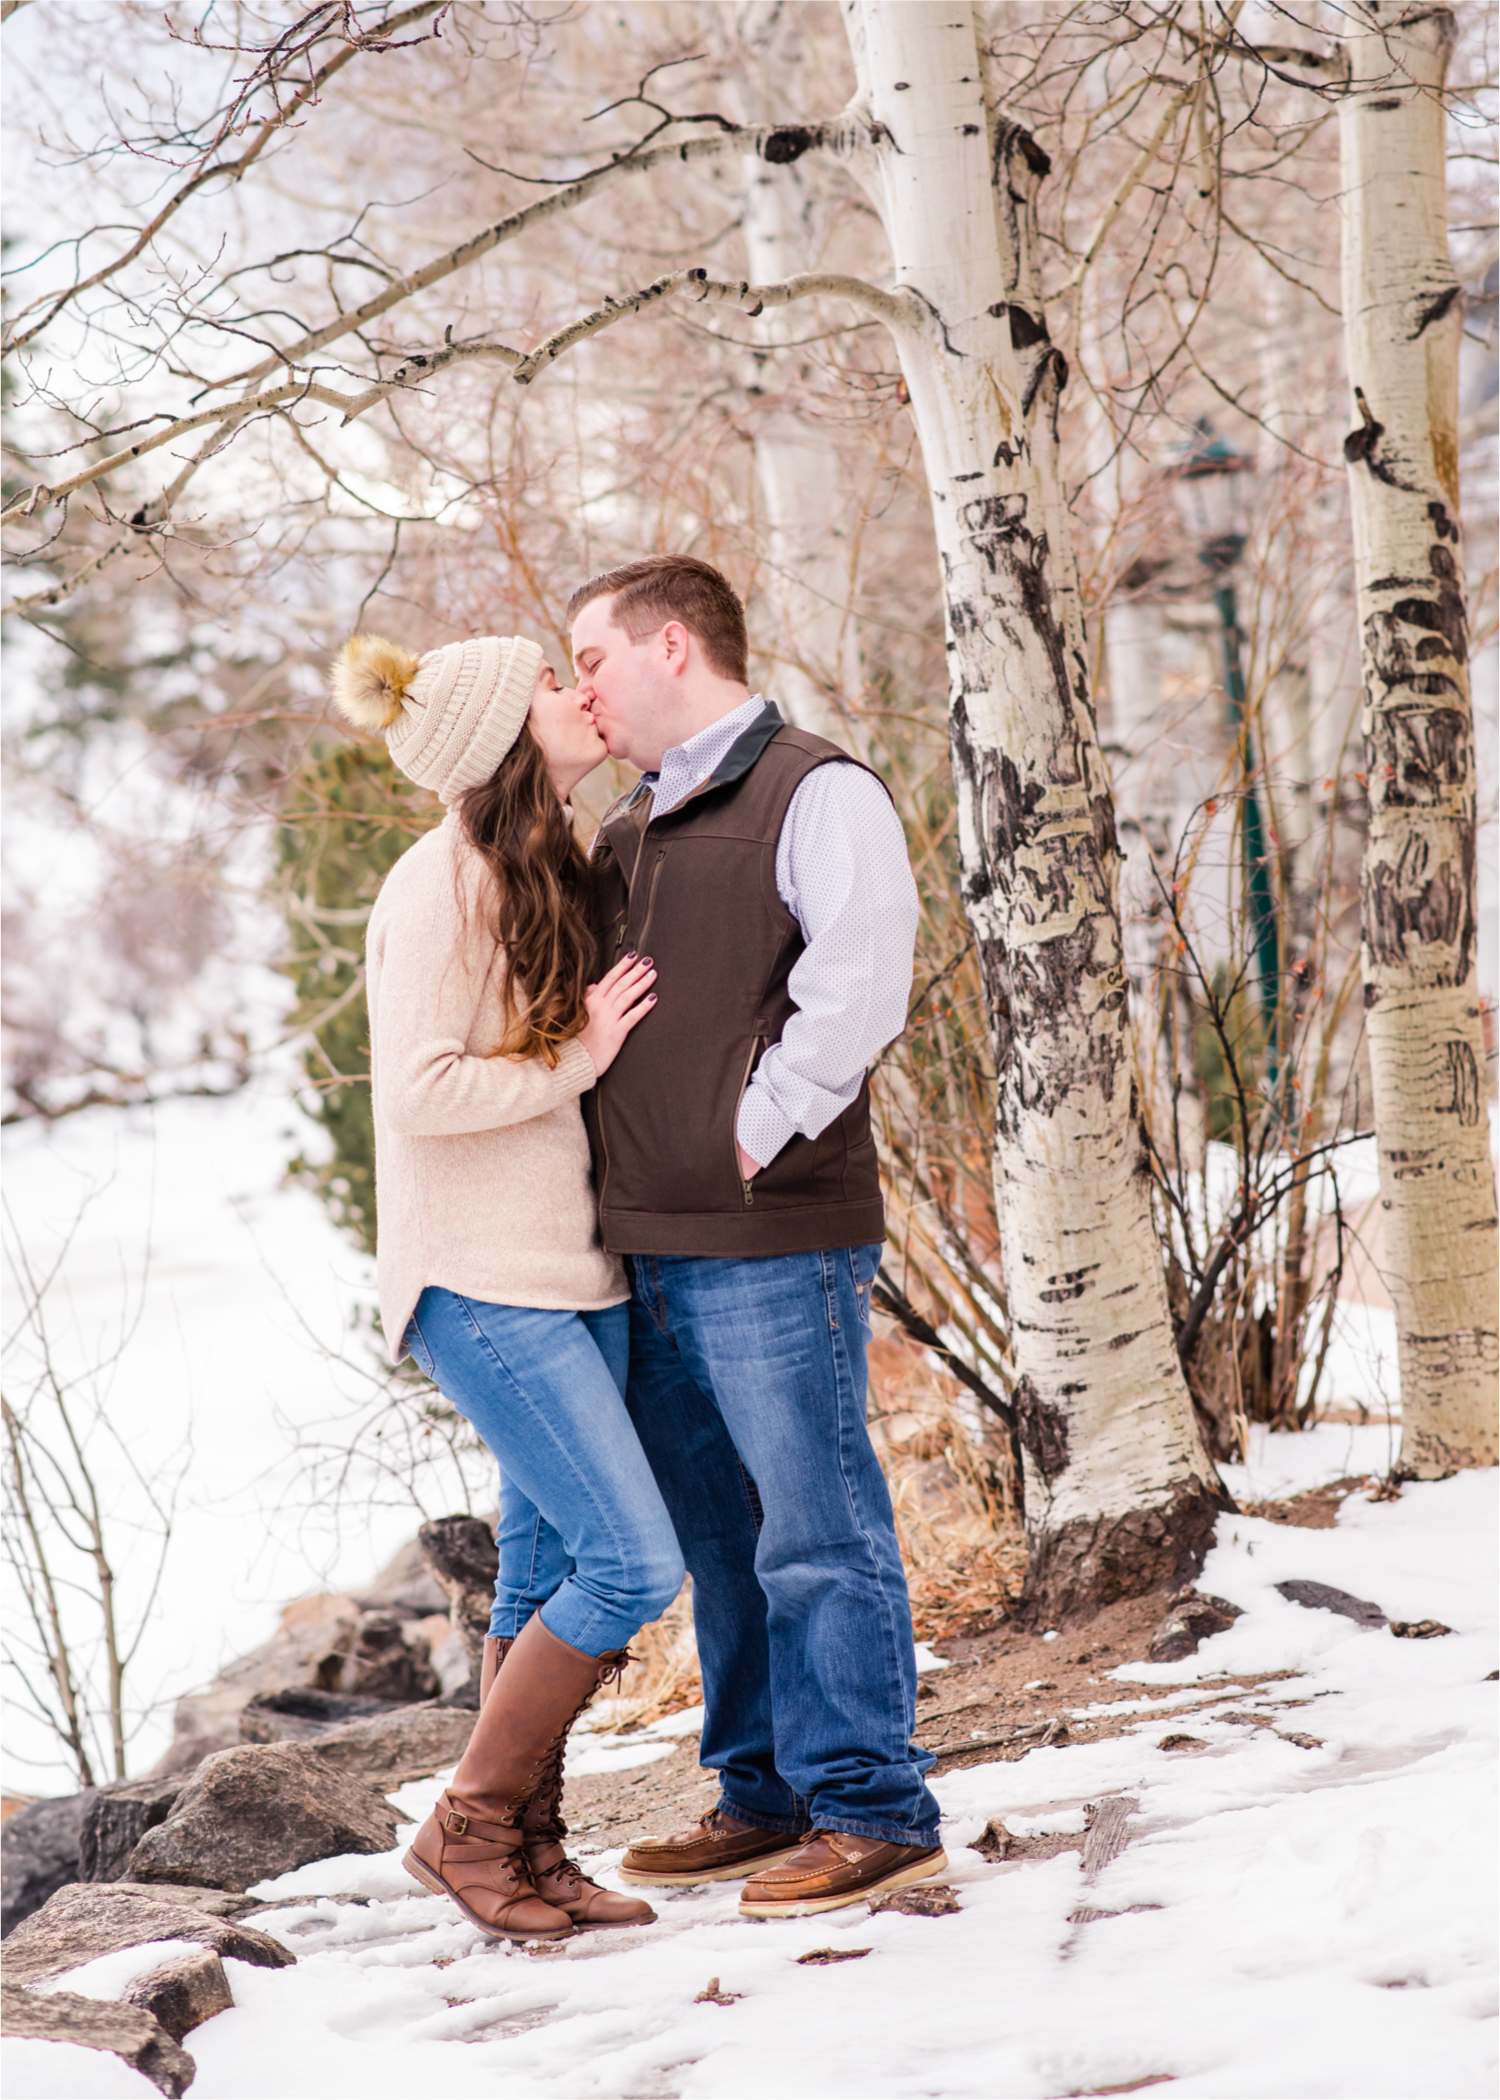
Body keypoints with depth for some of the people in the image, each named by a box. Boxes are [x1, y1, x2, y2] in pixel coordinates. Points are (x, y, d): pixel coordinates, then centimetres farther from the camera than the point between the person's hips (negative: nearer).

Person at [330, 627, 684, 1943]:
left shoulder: (549, 877, 14)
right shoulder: (441, 885, -14)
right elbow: (421, 1092, -20)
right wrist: (578, 1057, -12)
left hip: (574, 1271, 9)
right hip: (486, 1285, -9)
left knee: (550, 1568, 10)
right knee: (633, 1561, -11)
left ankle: (530, 1855, 17)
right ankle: (468, 1827, 2)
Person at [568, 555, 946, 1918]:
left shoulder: (815, 794, -7)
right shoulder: (627, 830, 19)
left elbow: (859, 987, -19)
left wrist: (757, 1130, -15)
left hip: (773, 1241, -8)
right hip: (654, 1245, 9)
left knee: (817, 1531, -3)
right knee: (721, 1540, 14)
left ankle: (872, 1811, 4)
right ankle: (765, 1798, 23)